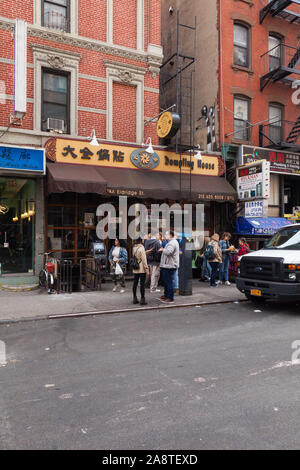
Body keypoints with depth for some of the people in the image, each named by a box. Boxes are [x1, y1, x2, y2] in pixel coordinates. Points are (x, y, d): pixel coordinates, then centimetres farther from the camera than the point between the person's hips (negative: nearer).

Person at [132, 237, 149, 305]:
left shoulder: (134, 248, 7)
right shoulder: (141, 248, -13)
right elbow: (144, 259, -15)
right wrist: (146, 268, -10)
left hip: (135, 269, 7)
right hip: (141, 269, -7)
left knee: (135, 283, 11)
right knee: (142, 284, -3)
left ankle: (135, 299, 18)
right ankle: (142, 299, -1)